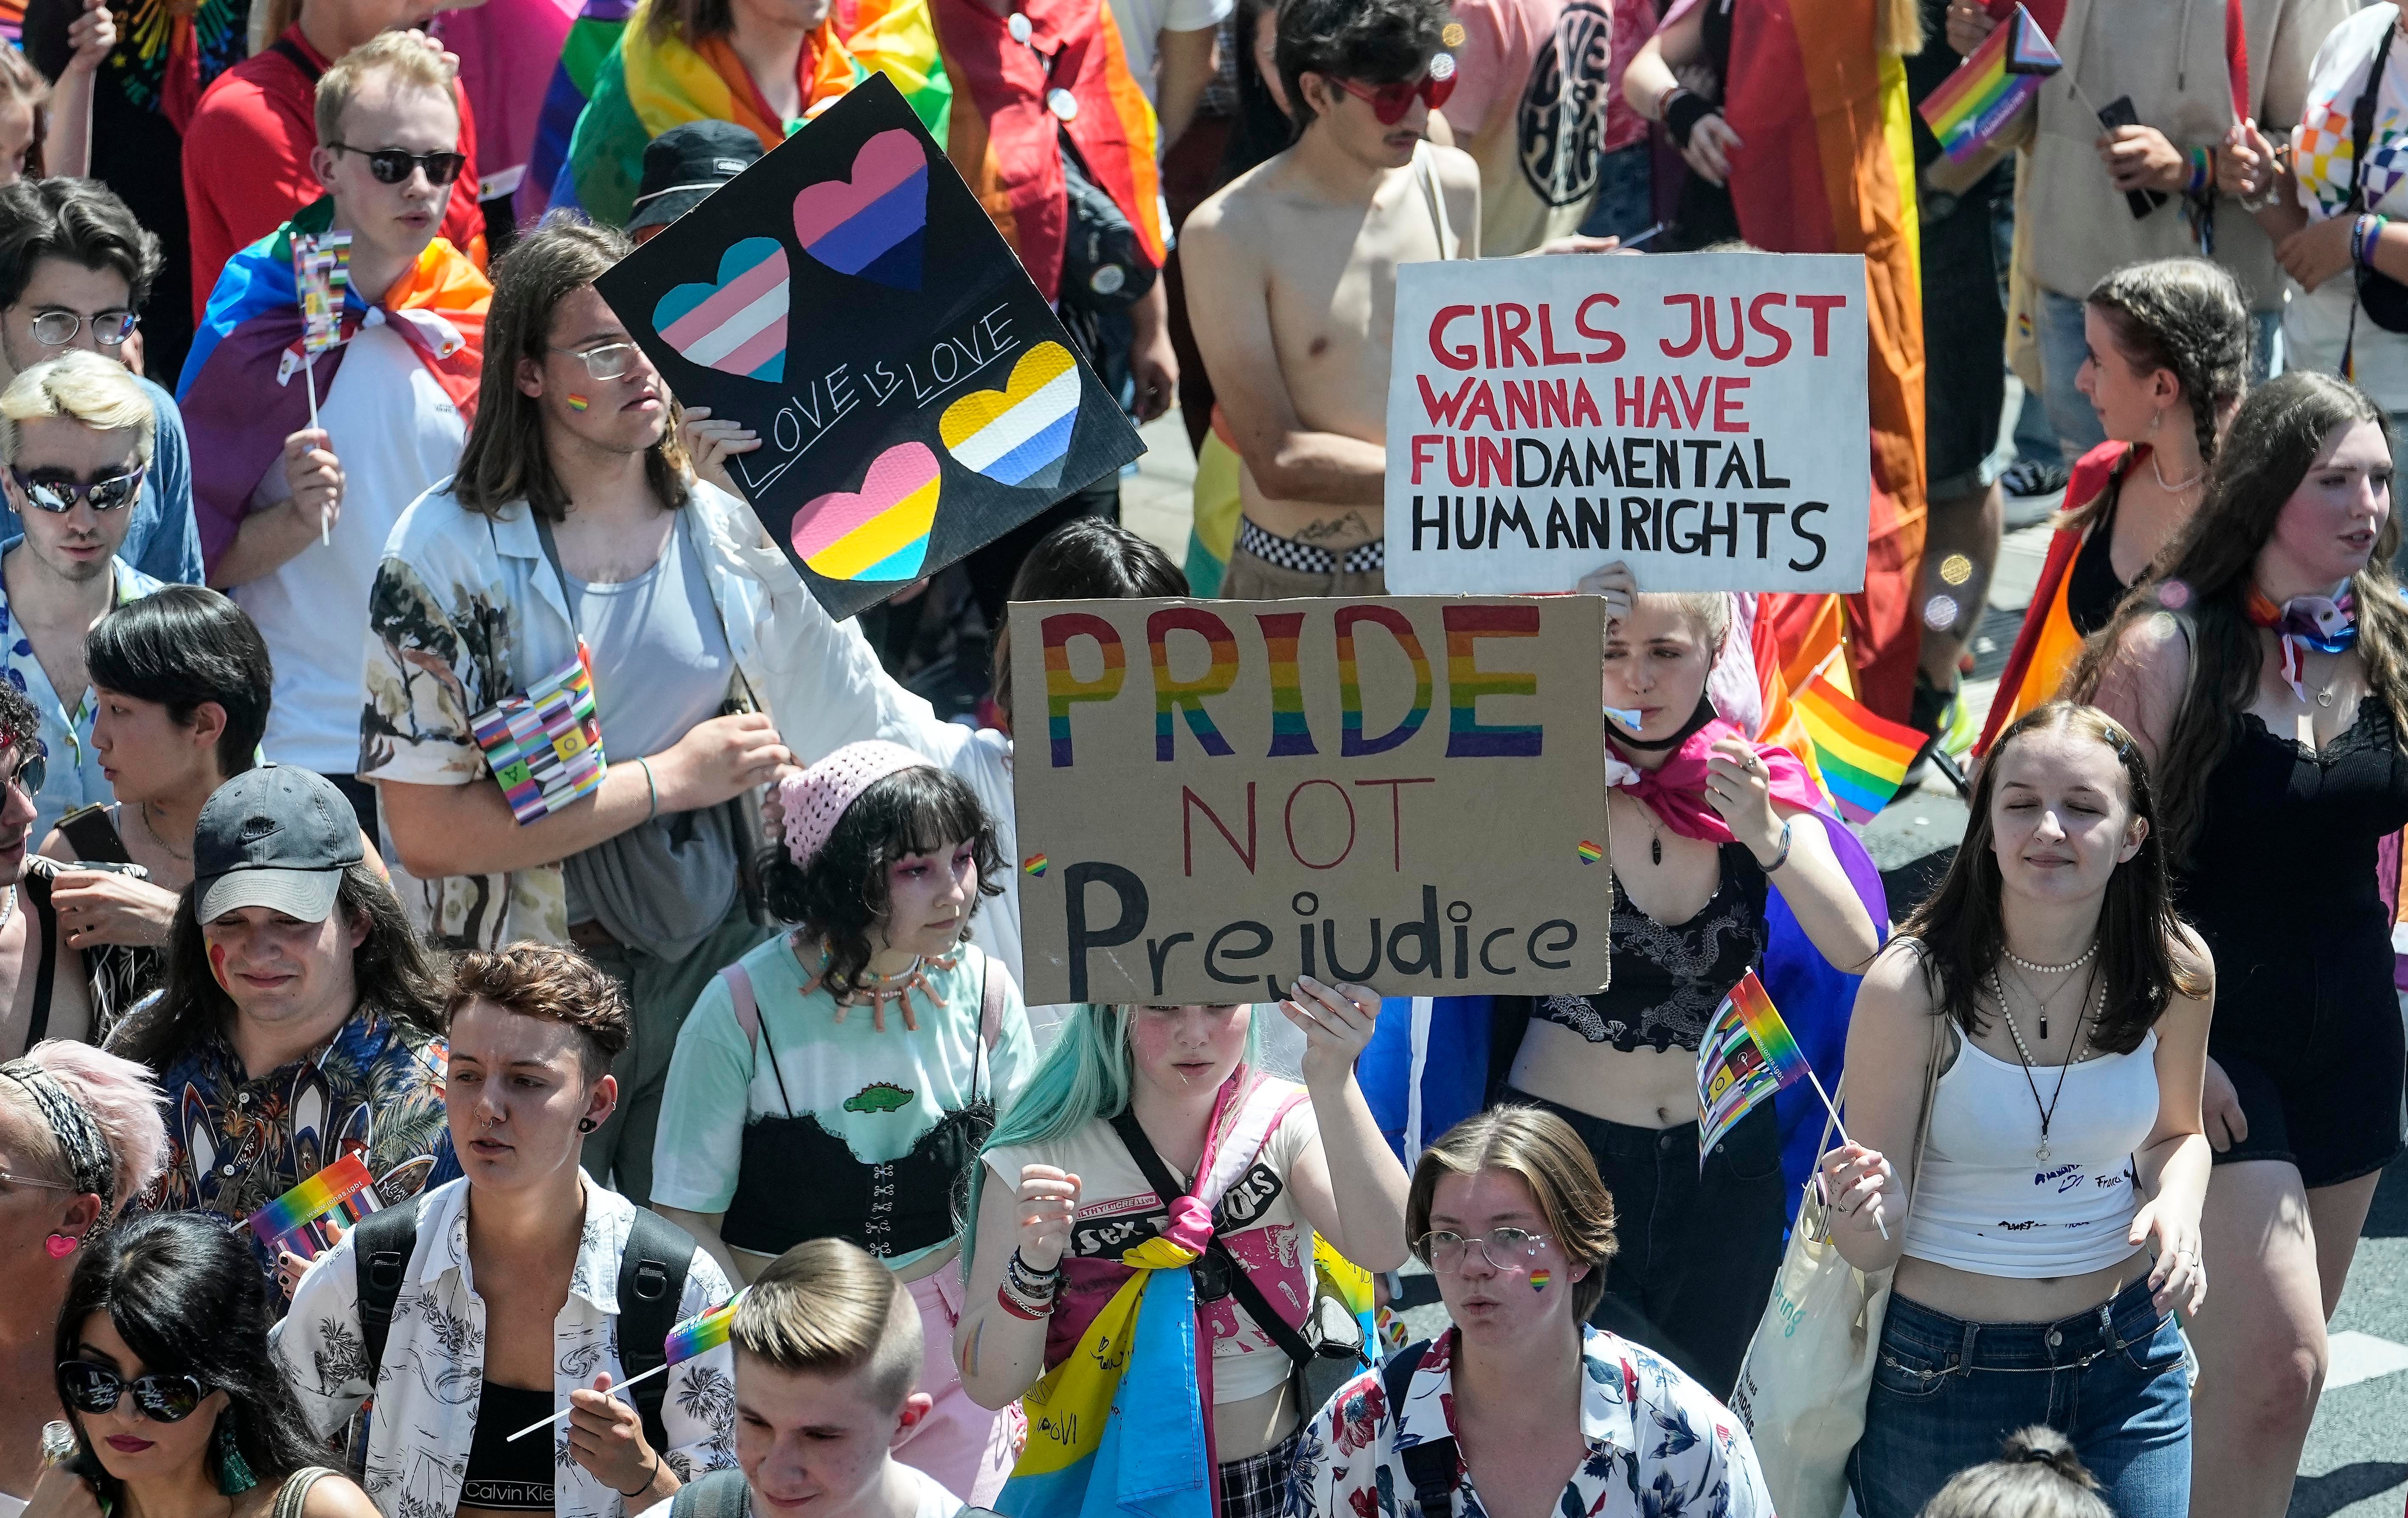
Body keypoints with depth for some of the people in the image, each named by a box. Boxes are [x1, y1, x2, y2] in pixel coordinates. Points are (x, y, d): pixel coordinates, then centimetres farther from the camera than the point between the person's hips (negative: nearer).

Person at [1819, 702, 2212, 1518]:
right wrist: (1860, 1216, -37)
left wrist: (2179, 1204, -9)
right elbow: (1876, 1251, -15)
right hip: (1947, 1372, -3)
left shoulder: (2174, 970, -8)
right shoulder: (1912, 985, -18)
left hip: (2127, 1359, 3)